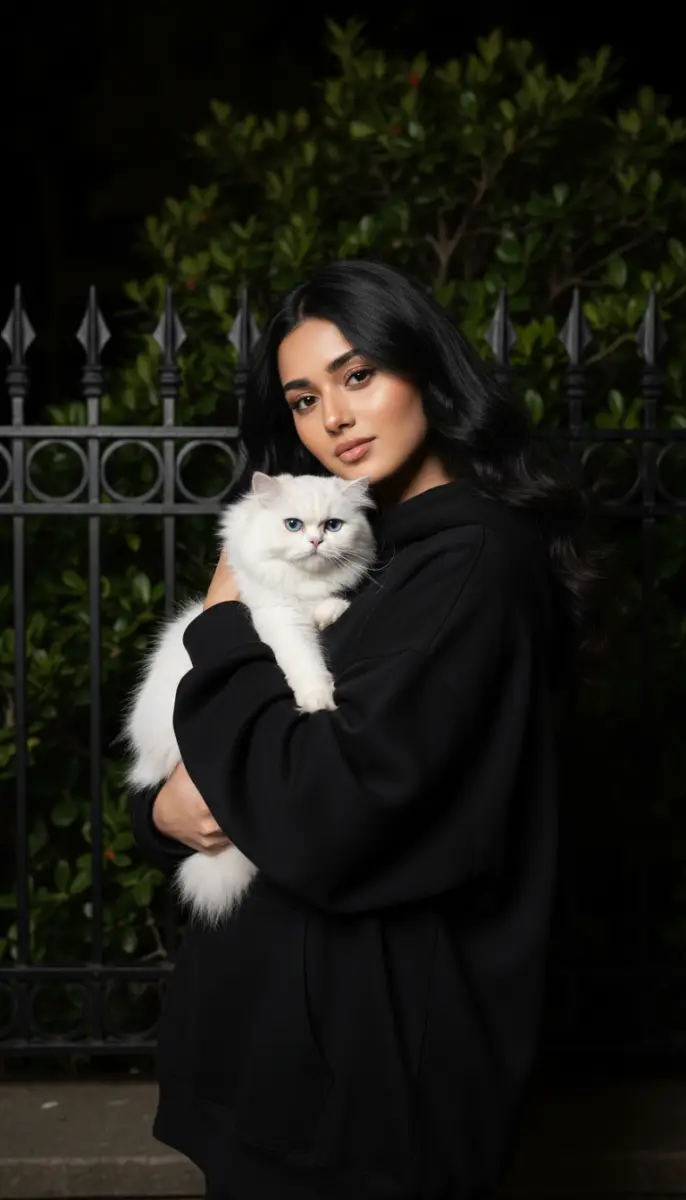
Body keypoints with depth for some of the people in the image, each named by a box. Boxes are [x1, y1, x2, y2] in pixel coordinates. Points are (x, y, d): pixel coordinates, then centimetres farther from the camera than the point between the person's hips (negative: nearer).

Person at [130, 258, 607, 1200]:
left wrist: (225, 625, -13)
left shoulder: (475, 559, -18)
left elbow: (326, 819, -25)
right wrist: (163, 808, -11)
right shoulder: (373, 548, 10)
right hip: (288, 1006, 8)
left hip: (378, 1028, -8)